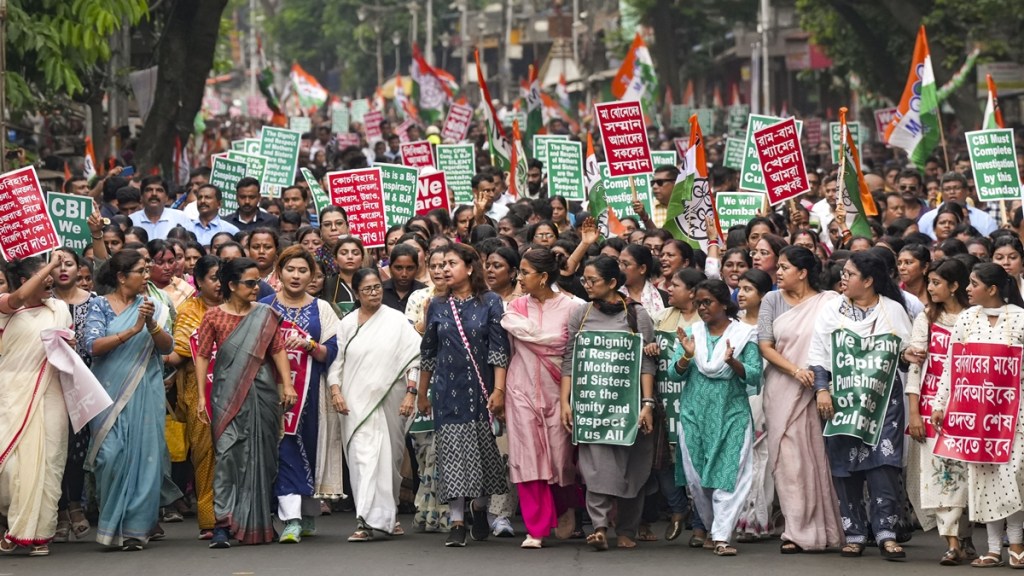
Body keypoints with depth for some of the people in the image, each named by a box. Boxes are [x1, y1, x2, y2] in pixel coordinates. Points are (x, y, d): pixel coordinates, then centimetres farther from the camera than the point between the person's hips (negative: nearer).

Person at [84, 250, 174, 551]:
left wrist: (151, 324, -16)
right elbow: (93, 345, -10)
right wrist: (132, 330, -18)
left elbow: (167, 346, 2)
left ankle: (135, 528, 0)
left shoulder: (151, 306, 11)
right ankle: (111, 524, 4)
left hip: (145, 392, 2)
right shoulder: (100, 306, 3)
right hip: (110, 391, -2)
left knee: (142, 456, -4)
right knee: (111, 455, -11)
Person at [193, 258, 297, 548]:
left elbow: (278, 350, 6)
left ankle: (258, 524, 17)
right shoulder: (214, 316, 2)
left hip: (262, 393, 3)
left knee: (261, 456, 6)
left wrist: (287, 385, -5)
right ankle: (224, 524, -13)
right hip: (227, 394, -3)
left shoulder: (265, 315, 7)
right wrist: (201, 396, -3)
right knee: (227, 454, -11)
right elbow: (203, 356, 2)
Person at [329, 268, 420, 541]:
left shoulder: (396, 321, 3)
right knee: (363, 457, -9)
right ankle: (366, 521, -13)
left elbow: (414, 357, 0)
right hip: (356, 402, 0)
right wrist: (336, 390, -5)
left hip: (390, 400, 0)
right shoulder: (347, 324, 8)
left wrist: (411, 393, -8)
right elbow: (336, 360, 8)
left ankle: (388, 515, 24)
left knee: (391, 457, 7)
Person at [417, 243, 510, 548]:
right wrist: (422, 394, 15)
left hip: (480, 389, -1)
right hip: (448, 390, 1)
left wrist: (499, 389, -12)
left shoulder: (490, 302, 0)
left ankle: (479, 506, 29)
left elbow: (499, 349, -5)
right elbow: (428, 353, 13)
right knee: (453, 453, -5)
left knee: (483, 450, 5)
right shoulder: (437, 306, 8)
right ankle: (457, 522, -6)